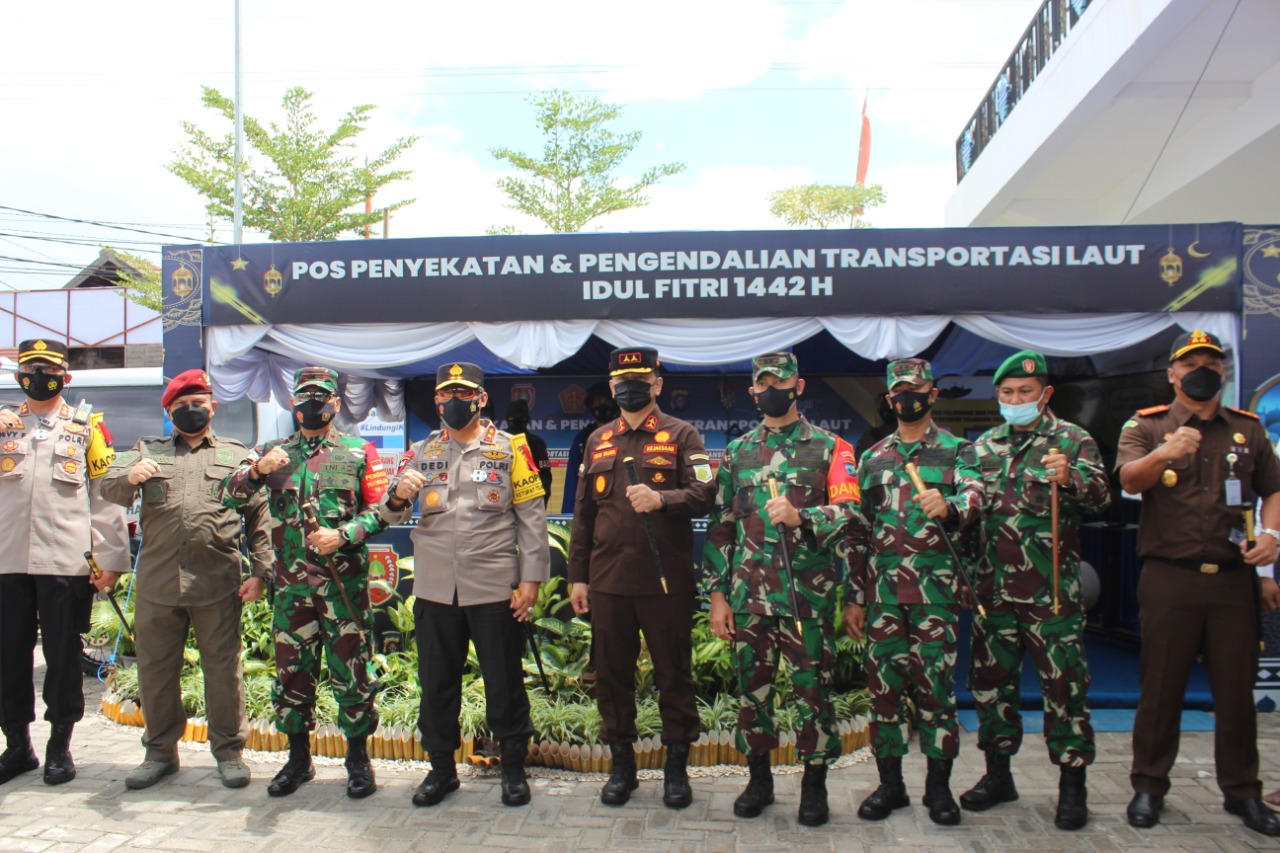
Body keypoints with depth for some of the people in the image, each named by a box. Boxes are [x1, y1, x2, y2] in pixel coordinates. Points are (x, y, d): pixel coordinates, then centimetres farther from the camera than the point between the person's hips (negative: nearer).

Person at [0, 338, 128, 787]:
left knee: (62, 655, 5)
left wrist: (111, 559, -5)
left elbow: (106, 494, 0)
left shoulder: (87, 426, 4)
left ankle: (60, 746, 19)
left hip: (66, 563, -3)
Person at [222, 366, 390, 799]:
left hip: (345, 581, -2)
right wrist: (256, 470, -17)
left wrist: (343, 535, -16)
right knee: (291, 670, 10)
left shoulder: (358, 452, 5)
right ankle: (298, 758, 26)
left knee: (351, 670, 2)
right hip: (291, 583, 3)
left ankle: (358, 759, 16)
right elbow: (228, 495, 3)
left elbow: (380, 510, 0)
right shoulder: (272, 452, 12)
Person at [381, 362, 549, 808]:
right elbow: (391, 515, 7)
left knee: (504, 682, 6)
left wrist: (531, 578, -8)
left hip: (495, 587, -3)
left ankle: (514, 768, 24)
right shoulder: (421, 452, 10)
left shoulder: (510, 448, 1)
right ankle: (441, 768, 29)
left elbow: (531, 516, -1)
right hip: (435, 588, 3)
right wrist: (398, 495, -16)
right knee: (436, 682, 12)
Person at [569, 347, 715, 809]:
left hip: (667, 579, -3)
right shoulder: (598, 441, 13)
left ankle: (677, 767, 21)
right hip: (607, 578, 4)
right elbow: (583, 513, 13)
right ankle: (622, 765, 25)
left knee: (673, 673, 6)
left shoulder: (682, 435, 1)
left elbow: (704, 495, -9)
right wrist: (577, 576, 9)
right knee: (612, 674, 10)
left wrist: (661, 498, -27)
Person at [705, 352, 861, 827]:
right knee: (752, 686, 11)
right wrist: (717, 594, 5)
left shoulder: (830, 448, 2)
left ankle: (814, 784, 21)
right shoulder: (736, 452, 11)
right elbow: (720, 526, 10)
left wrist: (800, 516, -27)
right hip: (748, 593, 3)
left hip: (809, 593, -3)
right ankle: (759, 778, 27)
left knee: (813, 688, 4)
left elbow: (850, 511, -8)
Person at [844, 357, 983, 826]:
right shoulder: (872, 458, 14)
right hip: (881, 589, 3)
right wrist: (853, 597, 9)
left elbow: (974, 497, -12)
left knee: (935, 683, 2)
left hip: (935, 588, -3)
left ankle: (938, 784, 16)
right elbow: (857, 531, 13)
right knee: (883, 683, 6)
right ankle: (889, 783, 19)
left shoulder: (958, 450, 6)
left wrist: (949, 506, -36)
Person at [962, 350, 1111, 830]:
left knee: (1064, 682, 0)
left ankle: (1073, 784, 13)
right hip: (994, 588, 5)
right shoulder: (984, 446, 13)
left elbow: (1101, 495, -13)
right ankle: (998, 774, 25)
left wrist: (1070, 478, -34)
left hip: (1052, 589, -4)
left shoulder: (1073, 441, 0)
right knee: (991, 680, 10)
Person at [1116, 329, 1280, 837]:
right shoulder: (1146, 426, 2)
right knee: (1161, 687, 4)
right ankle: (1149, 788, 16)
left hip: (1234, 580, 3)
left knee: (1237, 689, 8)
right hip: (1170, 579, -2)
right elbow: (1129, 479, -16)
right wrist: (1162, 454, -37)